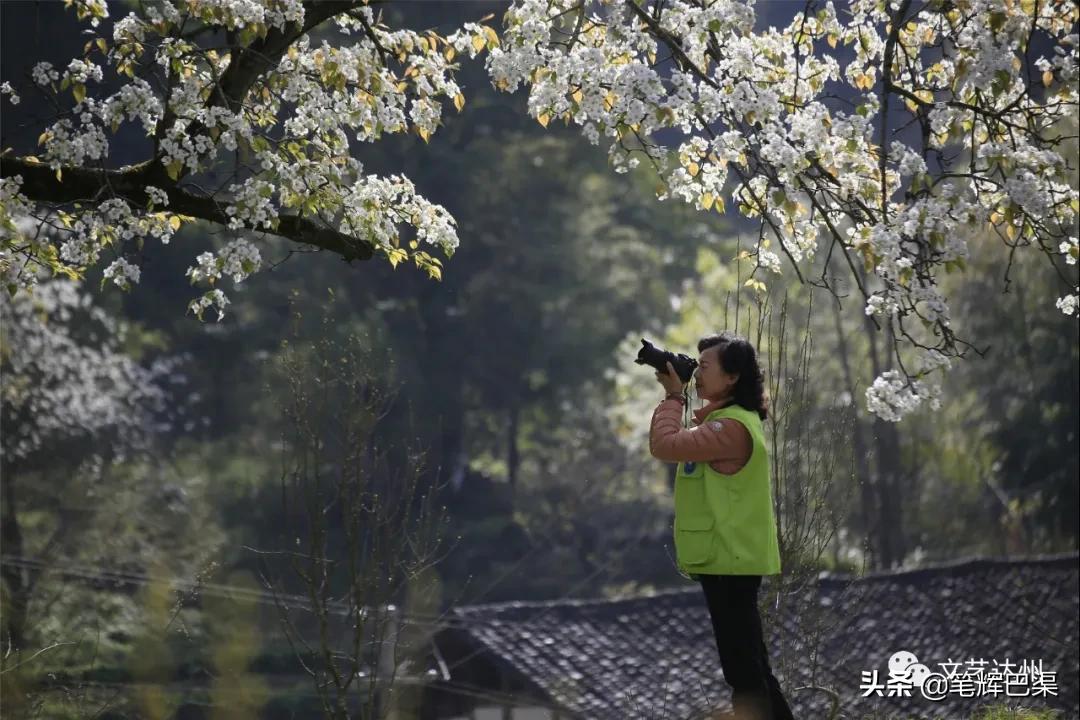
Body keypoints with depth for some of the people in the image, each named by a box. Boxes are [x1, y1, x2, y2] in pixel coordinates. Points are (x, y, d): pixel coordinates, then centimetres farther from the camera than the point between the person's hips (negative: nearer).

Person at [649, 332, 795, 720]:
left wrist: (674, 396, -14)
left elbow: (664, 445, -25)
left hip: (729, 559, -11)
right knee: (749, 662, 17)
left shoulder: (731, 427, -20)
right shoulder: (727, 417, 14)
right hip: (730, 557, 11)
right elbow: (682, 442, 21)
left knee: (742, 667, -6)